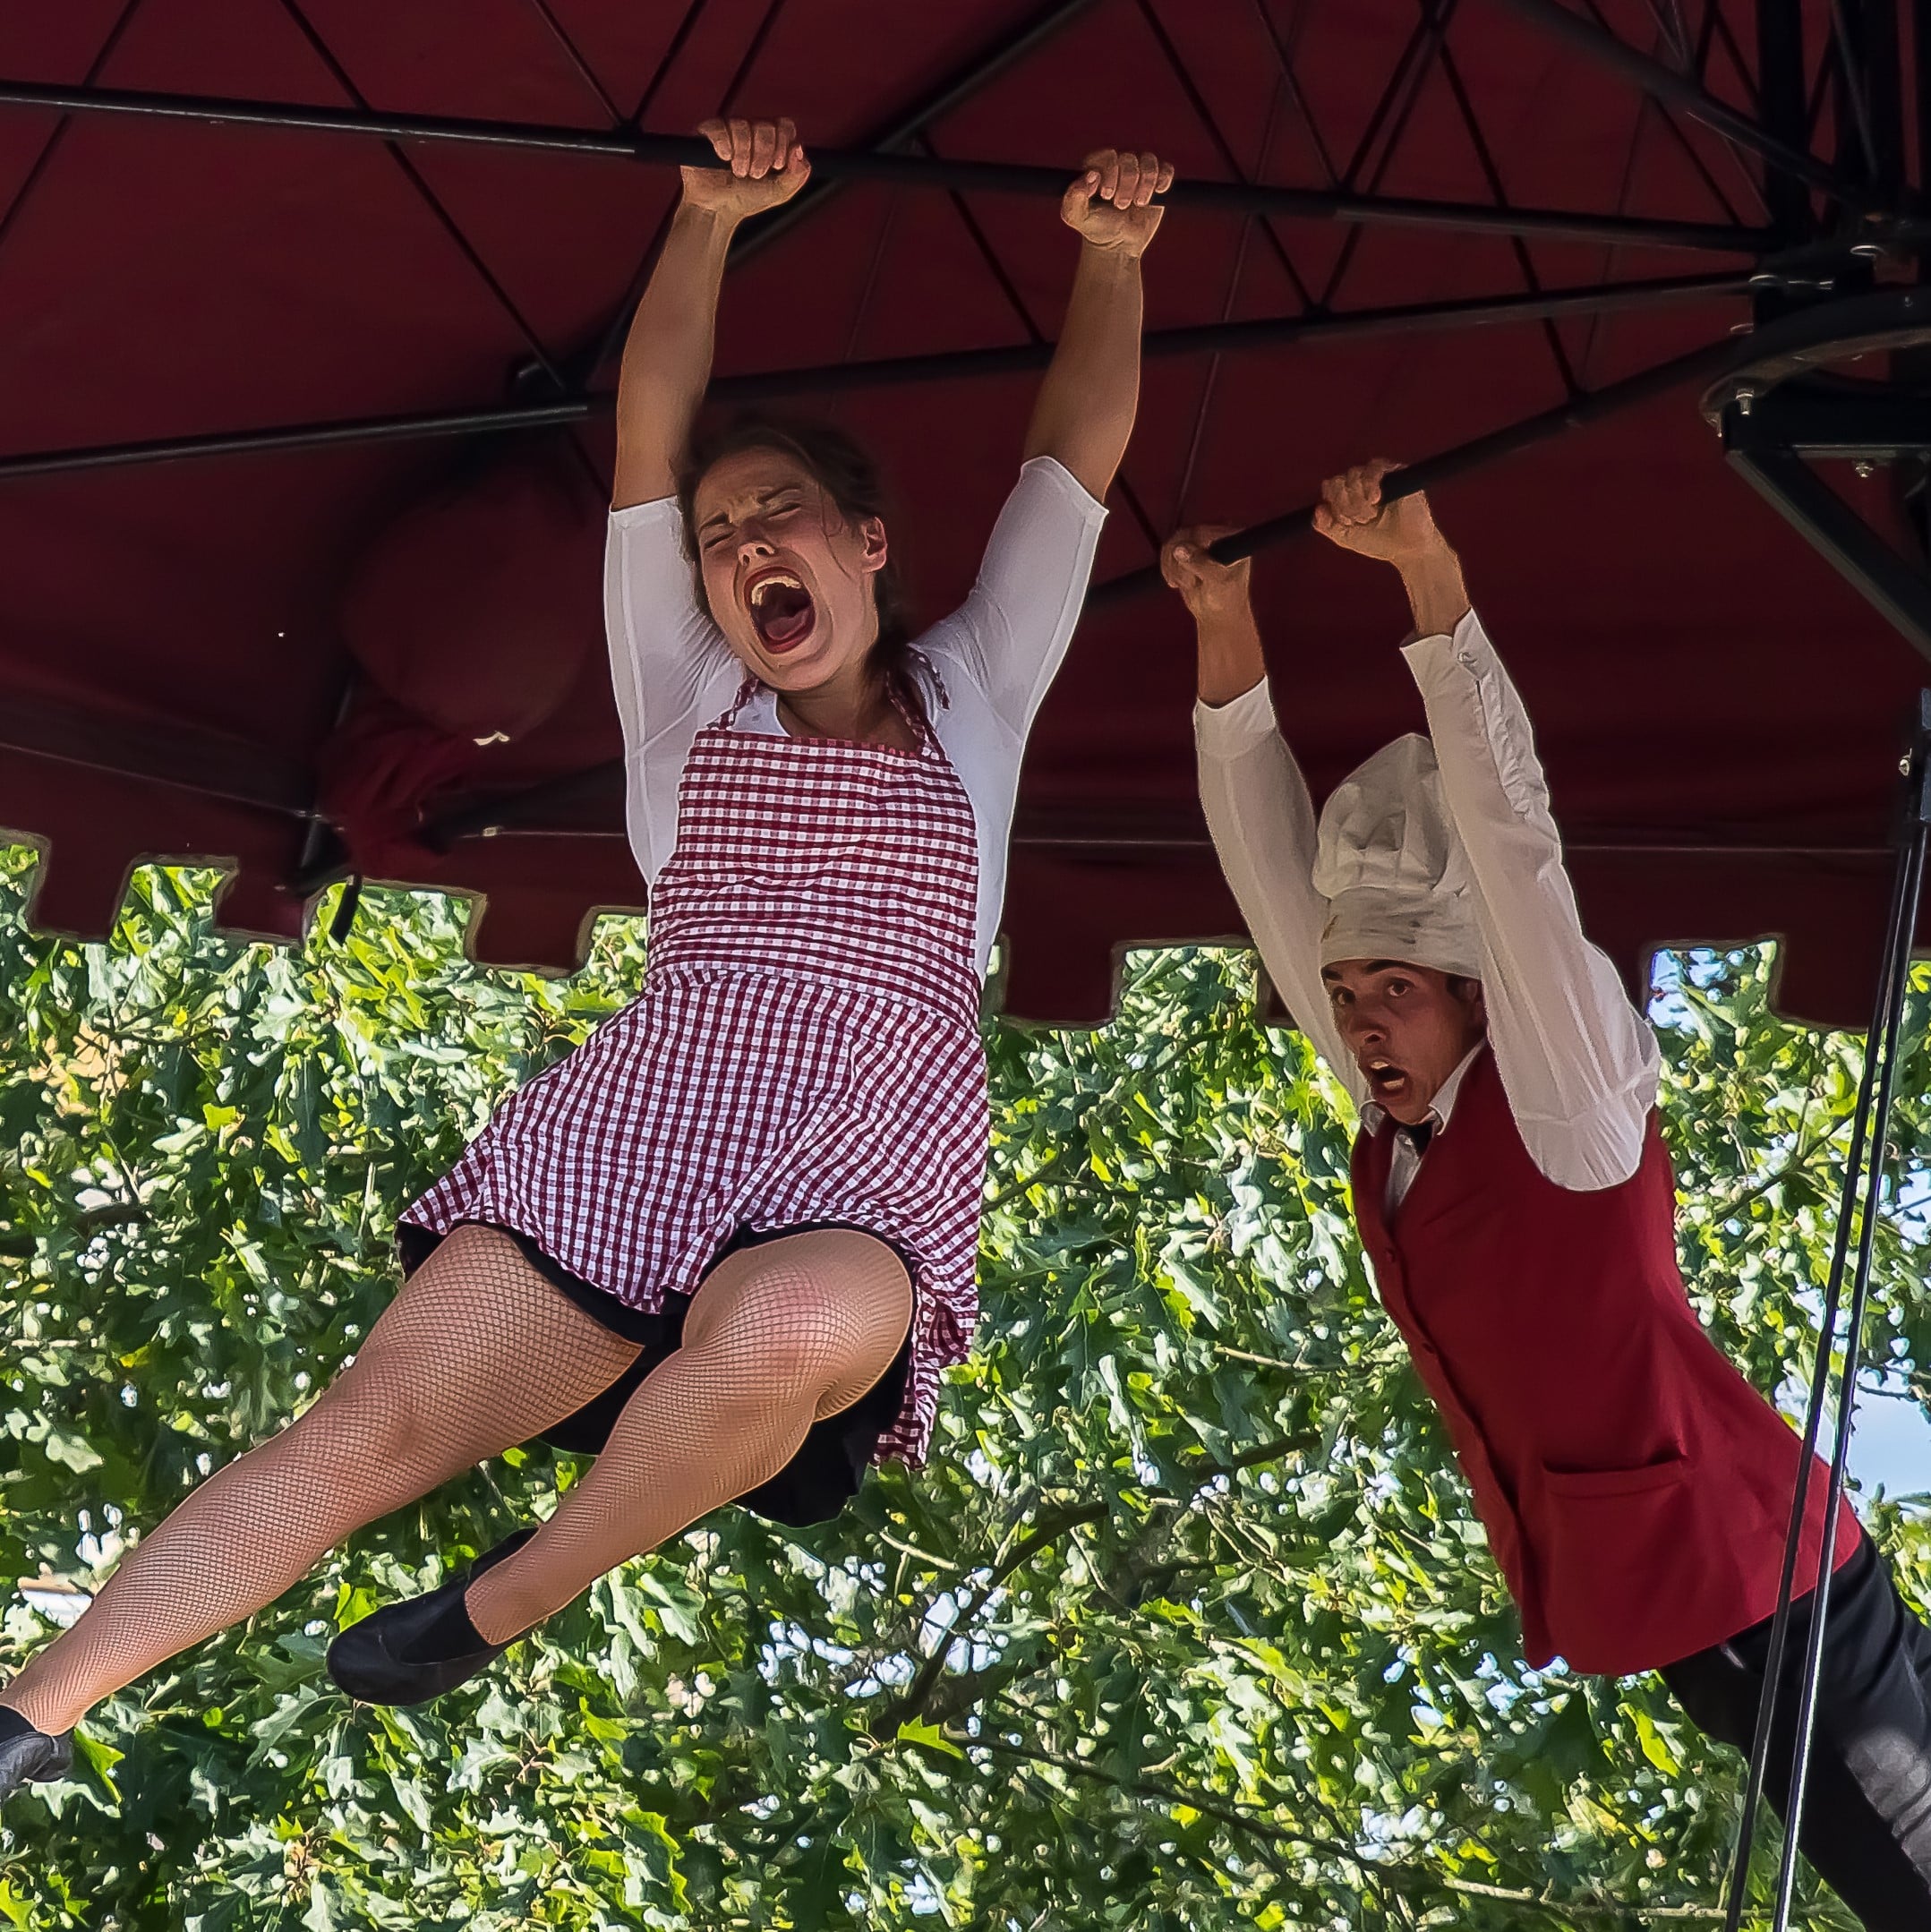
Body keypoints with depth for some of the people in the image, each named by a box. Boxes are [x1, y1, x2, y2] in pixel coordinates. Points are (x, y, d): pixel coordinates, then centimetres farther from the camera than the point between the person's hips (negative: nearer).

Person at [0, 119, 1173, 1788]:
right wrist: (710, 222, 7)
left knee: (792, 1335, -39)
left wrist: (1112, 259, 7)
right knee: (372, 1427, -15)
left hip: (879, 1164, -1)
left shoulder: (969, 694, 22)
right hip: (640, 1120, 2)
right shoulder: (686, 700, 22)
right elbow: (652, 428, 14)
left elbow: (1080, 458, 17)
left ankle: (509, 1604, -17)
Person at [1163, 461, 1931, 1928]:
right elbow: (1274, 868, 6)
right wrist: (1227, 634, 0)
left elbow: (1511, 839, -21)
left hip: (1751, 1576, -7)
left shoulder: (1570, 1095, -11)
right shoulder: (1395, 1118, 6)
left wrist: (1429, 574, -27)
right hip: (1651, 1606, 7)